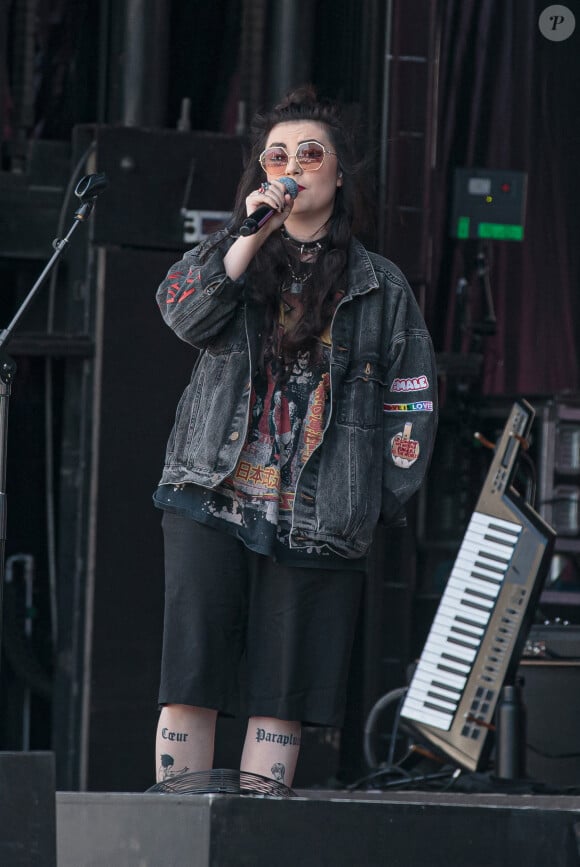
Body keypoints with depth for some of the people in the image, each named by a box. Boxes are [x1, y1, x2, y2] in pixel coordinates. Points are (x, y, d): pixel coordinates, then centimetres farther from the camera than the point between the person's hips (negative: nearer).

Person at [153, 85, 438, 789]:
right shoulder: (228, 253, 14)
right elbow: (183, 314, -7)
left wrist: (376, 504, 1)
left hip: (318, 517, 0)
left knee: (280, 692, -1)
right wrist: (254, 236, -14)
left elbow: (411, 403, 10)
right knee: (189, 680, -8)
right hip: (212, 497, 0)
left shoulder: (382, 288, 12)